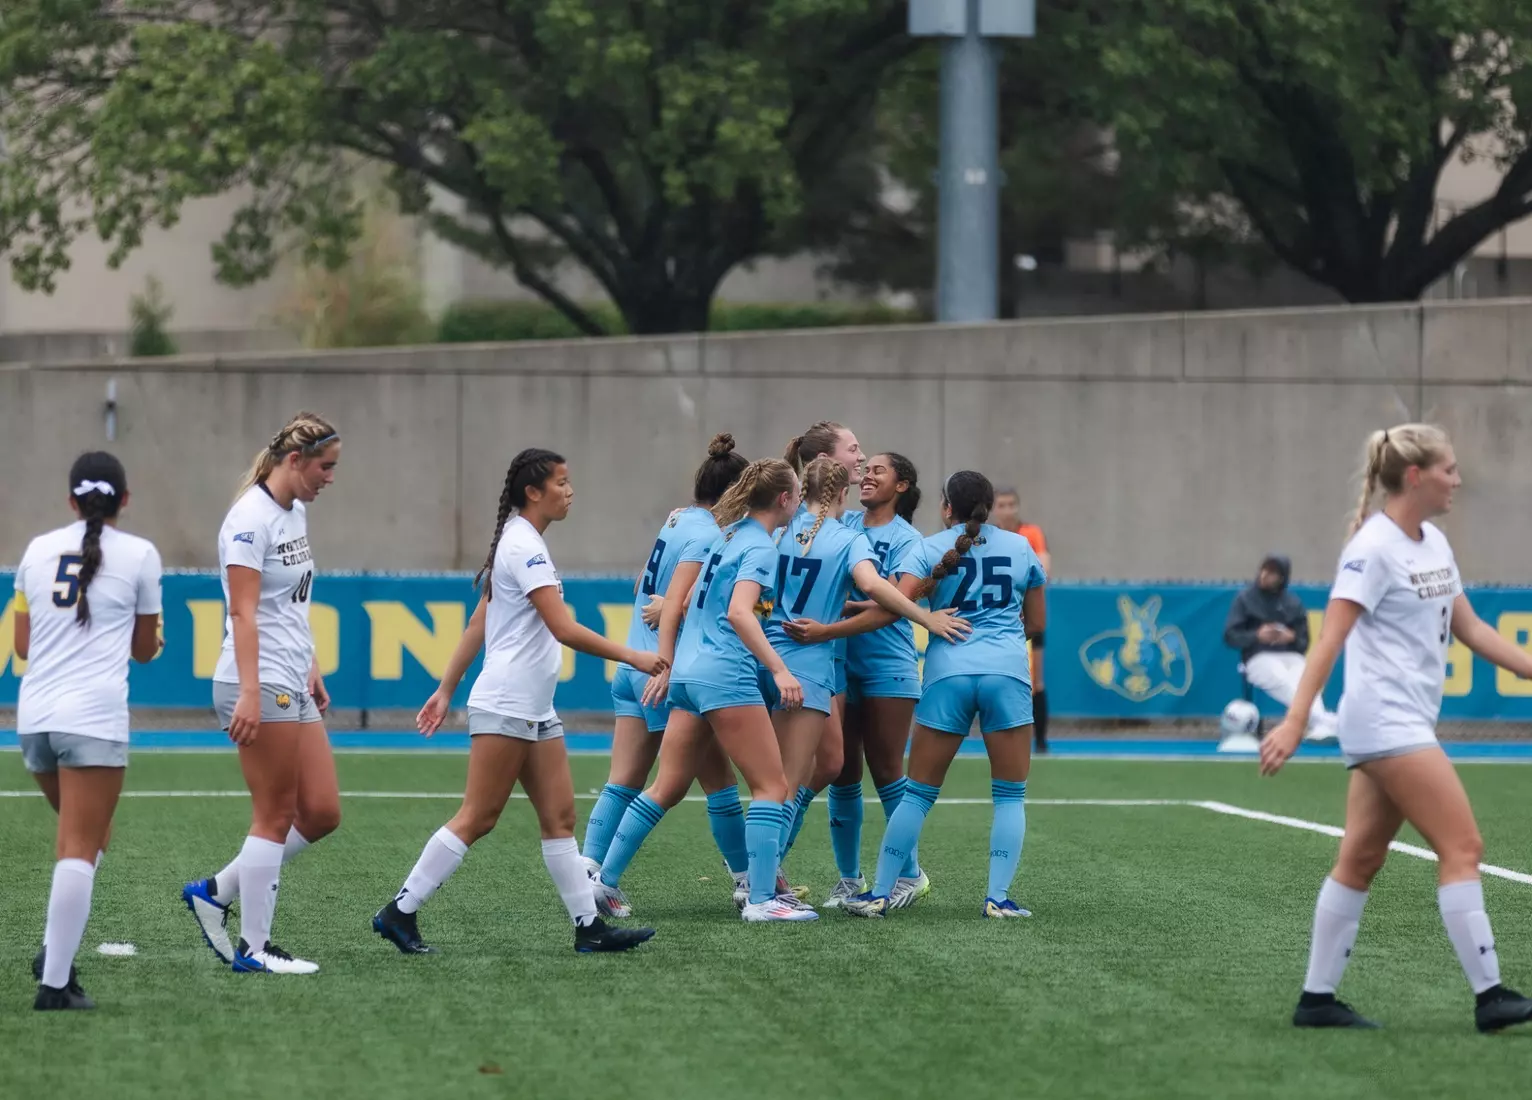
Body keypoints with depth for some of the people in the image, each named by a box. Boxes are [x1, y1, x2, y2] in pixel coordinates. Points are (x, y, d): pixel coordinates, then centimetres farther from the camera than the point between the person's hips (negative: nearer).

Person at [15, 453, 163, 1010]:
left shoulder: (38, 550, 12)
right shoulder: (139, 554, 2)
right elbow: (144, 649, 11)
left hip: (34, 715, 5)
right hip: (94, 716, -5)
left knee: (88, 835, 23)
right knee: (81, 849, -6)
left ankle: (57, 950, 7)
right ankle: (54, 981, -15)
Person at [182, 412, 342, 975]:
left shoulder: (295, 512, 14)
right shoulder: (251, 518, -14)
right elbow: (244, 612, -20)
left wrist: (312, 670, 23)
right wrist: (249, 693, -26)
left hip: (293, 687, 9)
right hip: (261, 685, -9)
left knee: (322, 813, 6)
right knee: (276, 817, -5)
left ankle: (216, 892, 17)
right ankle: (253, 948, 3)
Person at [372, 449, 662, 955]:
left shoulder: (520, 542, 16)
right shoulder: (524, 546, -14)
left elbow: (478, 623, 19)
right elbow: (564, 629, -21)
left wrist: (446, 690, 20)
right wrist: (632, 657, -16)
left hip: (535, 711, 10)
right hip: (506, 705, -10)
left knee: (560, 817, 5)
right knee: (477, 818, -7)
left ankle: (589, 927, 3)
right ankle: (400, 912, -3)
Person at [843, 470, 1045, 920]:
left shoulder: (929, 548, 5)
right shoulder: (1020, 547, 12)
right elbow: (1035, 622, 20)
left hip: (948, 672, 0)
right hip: (1007, 670, 0)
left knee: (918, 793, 7)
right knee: (1010, 794, 8)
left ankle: (879, 893, 7)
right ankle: (998, 896, -1)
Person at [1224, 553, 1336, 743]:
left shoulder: (1294, 604, 16)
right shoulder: (1245, 599, 10)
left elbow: (1304, 643, 13)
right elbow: (1230, 636, 3)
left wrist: (1292, 638, -11)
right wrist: (1256, 636, -15)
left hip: (1291, 657, 2)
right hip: (1259, 658, -2)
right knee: (1285, 683, -35)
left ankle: (1320, 727, -55)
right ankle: (1322, 720, -55)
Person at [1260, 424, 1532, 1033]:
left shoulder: (1435, 543, 13)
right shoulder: (1375, 548, -13)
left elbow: (1469, 627, 21)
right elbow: (1330, 639, -18)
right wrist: (1295, 721, -24)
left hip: (1409, 724, 9)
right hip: (1385, 723, -9)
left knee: (1360, 861, 8)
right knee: (1462, 846, -11)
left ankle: (1317, 998, 10)